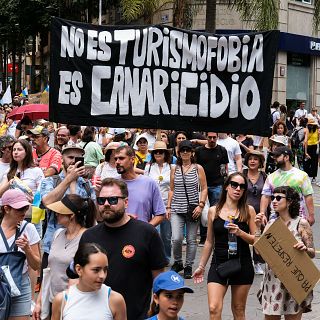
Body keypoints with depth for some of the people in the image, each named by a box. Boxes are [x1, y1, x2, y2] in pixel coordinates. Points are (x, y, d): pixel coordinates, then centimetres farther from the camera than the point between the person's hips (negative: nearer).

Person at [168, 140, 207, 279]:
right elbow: (171, 189, 14)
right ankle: (177, 262, 13)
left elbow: (204, 189, 2)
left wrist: (200, 205, -9)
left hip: (193, 208, -1)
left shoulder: (198, 168, 2)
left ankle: (188, 266, 18)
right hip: (177, 209, 1)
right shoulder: (174, 169, 9)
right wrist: (168, 207, 6)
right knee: (176, 238, -12)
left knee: (191, 240, 4)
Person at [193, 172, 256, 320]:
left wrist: (239, 232, -19)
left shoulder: (248, 210, 1)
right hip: (218, 263, 0)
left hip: (242, 264, 0)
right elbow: (209, 242, 12)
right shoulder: (213, 211, 4)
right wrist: (201, 266, 15)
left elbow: (256, 240, -1)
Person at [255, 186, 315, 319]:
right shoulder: (271, 224, 5)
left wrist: (305, 249, -24)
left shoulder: (301, 223, -5)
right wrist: (258, 228, -9)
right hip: (272, 280, 4)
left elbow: (312, 253, -3)